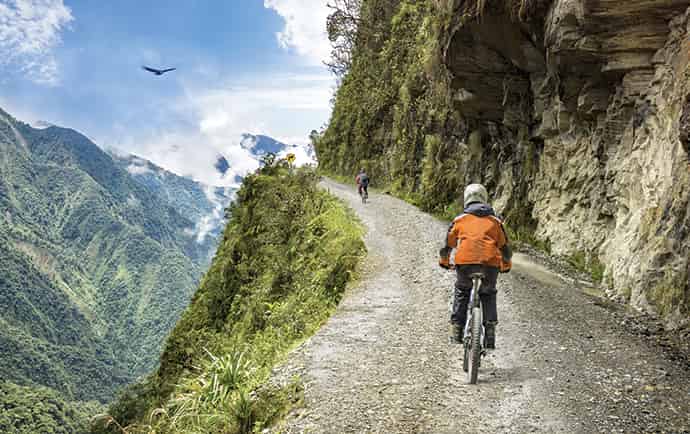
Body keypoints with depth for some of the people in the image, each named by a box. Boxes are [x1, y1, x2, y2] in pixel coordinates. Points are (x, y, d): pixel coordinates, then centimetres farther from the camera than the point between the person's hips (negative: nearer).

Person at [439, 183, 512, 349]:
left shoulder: (460, 219, 17)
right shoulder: (495, 220, 20)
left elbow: (448, 244, 22)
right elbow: (504, 247, 23)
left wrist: (444, 262, 39)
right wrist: (506, 266, 40)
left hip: (465, 262, -1)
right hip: (490, 263, 1)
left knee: (461, 291, 23)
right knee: (488, 294, 23)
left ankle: (458, 328, 17)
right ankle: (490, 327, 11)